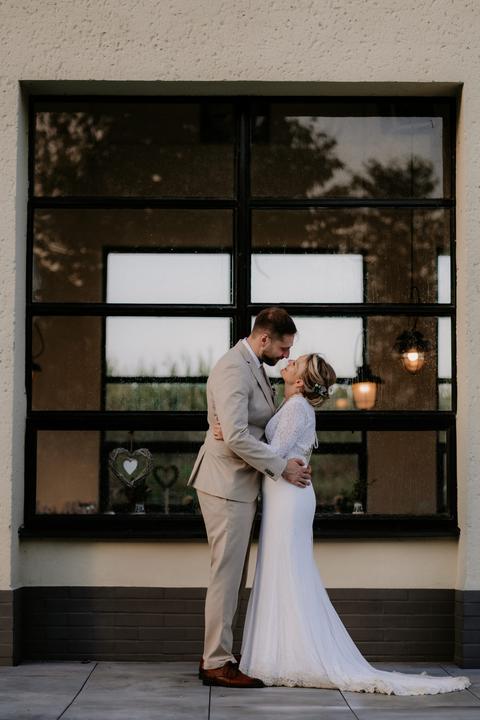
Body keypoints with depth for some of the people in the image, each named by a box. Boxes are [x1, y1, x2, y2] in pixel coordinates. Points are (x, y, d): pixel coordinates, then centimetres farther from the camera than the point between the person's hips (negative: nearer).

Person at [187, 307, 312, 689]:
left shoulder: (254, 367, 14)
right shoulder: (233, 369, -18)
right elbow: (235, 436, -26)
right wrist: (282, 467, -19)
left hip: (241, 485, 10)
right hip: (227, 485, -10)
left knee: (232, 574, 13)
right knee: (226, 574, -5)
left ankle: (216, 655, 21)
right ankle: (217, 664, 1)